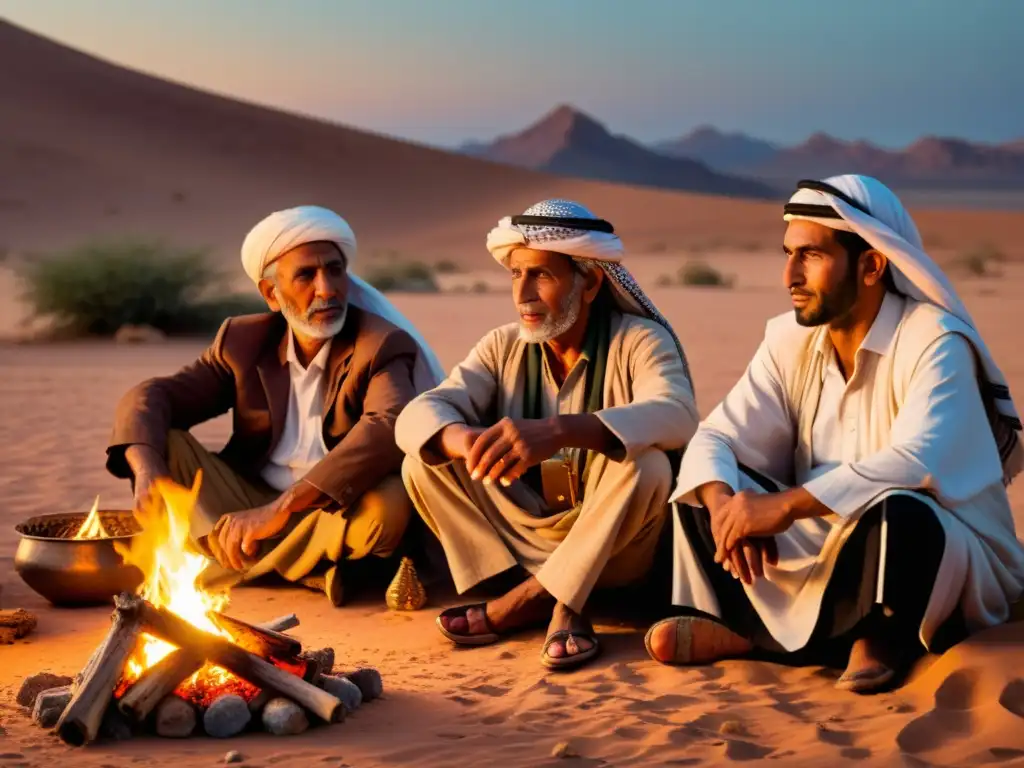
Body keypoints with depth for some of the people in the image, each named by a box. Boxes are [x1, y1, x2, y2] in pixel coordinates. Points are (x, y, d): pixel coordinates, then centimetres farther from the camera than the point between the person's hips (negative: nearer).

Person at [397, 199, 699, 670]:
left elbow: (677, 416, -35)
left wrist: (558, 432, -51)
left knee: (645, 465, -34)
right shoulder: (503, 347, 1)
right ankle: (561, 606, -17)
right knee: (425, 461, -13)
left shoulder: (639, 341, -13)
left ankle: (526, 601, -18)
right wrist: (465, 439, -39)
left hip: (613, 546, -4)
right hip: (525, 538, 4)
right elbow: (417, 415, -12)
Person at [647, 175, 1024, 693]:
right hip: (836, 550, 6)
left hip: (949, 562, -5)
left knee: (895, 510, -38)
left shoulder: (935, 342, -20)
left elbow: (914, 463, -36)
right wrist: (723, 505, -28)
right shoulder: (791, 340, -2)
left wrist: (785, 505, -36)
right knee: (712, 482, -7)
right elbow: (716, 438, -6)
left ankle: (885, 634, -11)